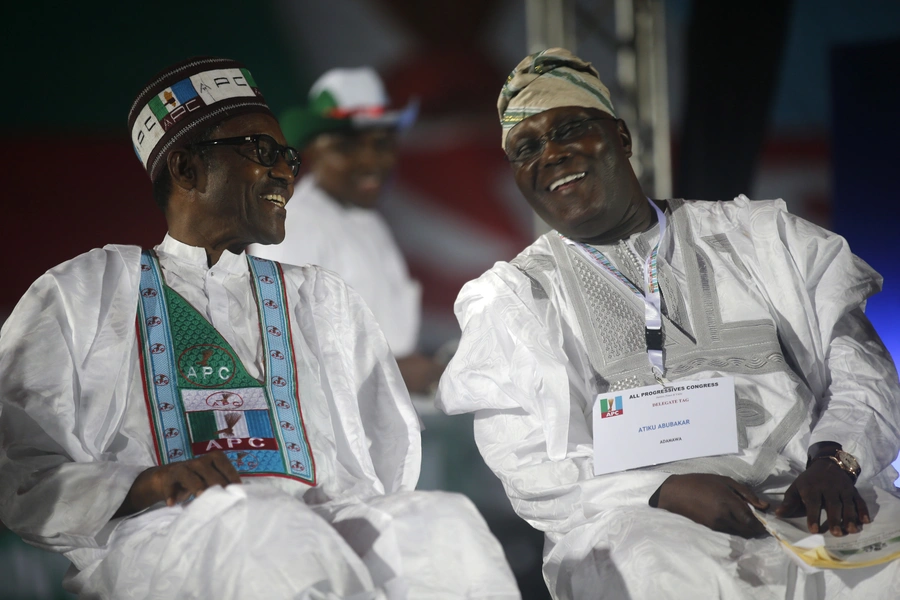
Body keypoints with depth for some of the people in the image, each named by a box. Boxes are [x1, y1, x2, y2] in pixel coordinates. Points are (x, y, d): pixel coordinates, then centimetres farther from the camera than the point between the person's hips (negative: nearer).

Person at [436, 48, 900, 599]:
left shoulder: (759, 236, 19)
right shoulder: (510, 298, 14)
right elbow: (526, 471, 3)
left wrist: (832, 461, -11)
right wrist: (665, 492, -14)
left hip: (804, 507, 2)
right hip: (639, 522, -1)